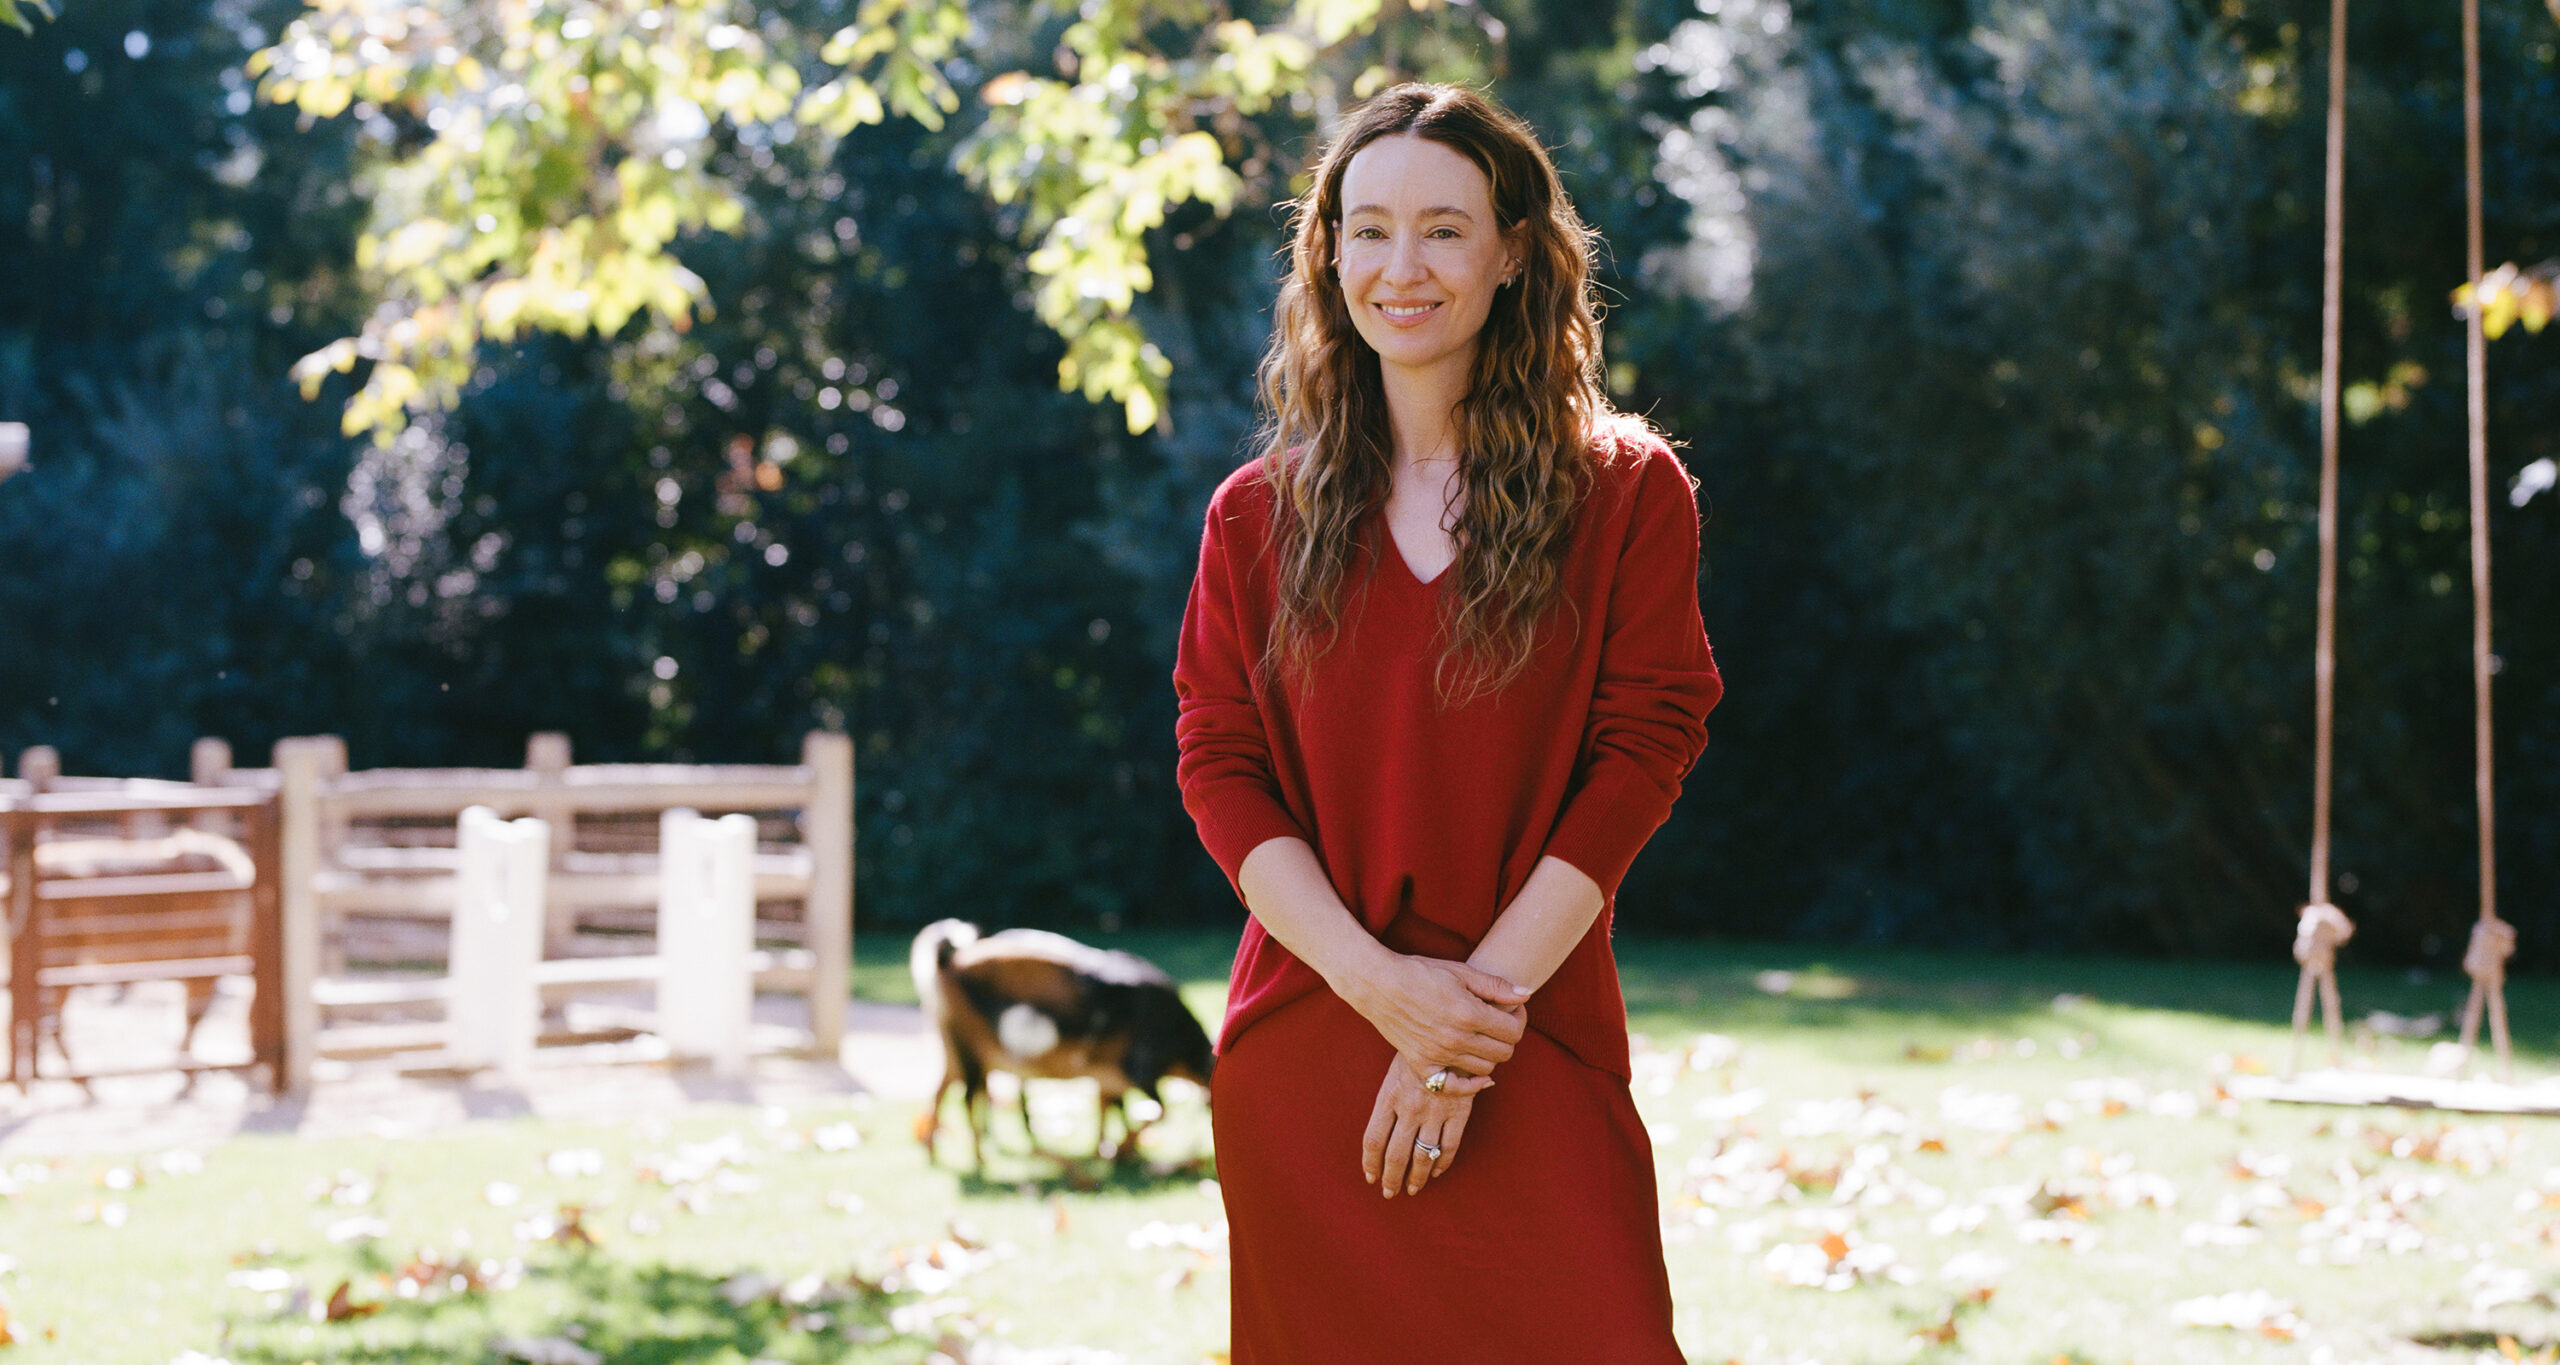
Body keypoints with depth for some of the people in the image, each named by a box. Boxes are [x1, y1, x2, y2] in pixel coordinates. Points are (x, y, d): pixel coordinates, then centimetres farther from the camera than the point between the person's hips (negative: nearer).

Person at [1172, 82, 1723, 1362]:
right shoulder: (1258, 515, 8)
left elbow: (1641, 758, -4)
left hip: (1535, 1063, -2)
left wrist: (1473, 1014, -12)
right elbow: (1218, 767, 2)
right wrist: (1380, 983, -13)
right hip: (1302, 1053, 2)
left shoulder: (1628, 495, 2)